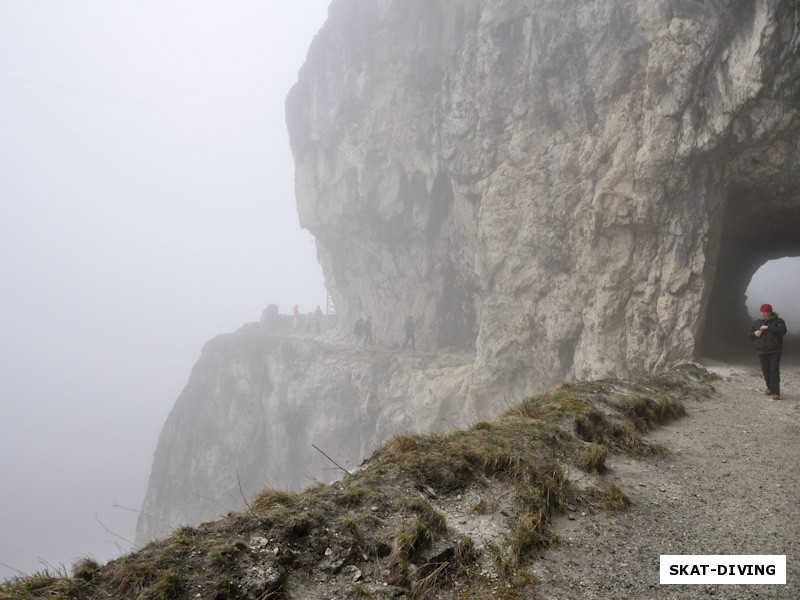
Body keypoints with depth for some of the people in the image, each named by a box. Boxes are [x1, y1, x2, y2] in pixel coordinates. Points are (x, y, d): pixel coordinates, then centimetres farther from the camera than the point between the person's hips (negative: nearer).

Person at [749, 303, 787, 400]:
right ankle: (770, 387, 27)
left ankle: (776, 392, -11)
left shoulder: (778, 321, -2)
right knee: (765, 370, 8)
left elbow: (783, 330, -21)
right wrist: (755, 333, -7)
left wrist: (768, 327, -23)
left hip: (774, 351, -4)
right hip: (762, 352, 4)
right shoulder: (756, 322, 11)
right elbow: (750, 335, 17)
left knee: (774, 371, -10)